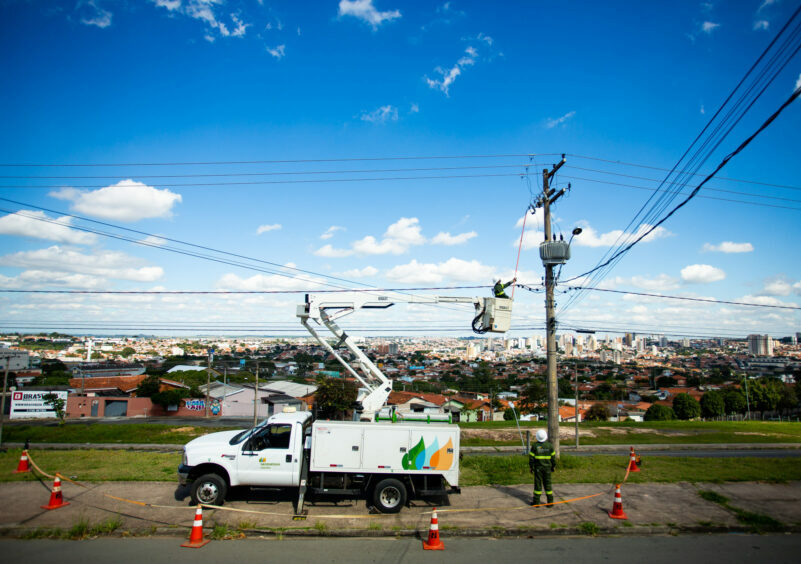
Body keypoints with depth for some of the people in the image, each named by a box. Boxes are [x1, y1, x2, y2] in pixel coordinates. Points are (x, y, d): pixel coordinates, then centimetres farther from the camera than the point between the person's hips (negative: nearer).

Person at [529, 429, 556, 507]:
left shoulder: (534, 446, -8)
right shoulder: (550, 445, -3)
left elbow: (531, 457, -6)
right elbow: (553, 457, 2)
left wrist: (530, 467, 3)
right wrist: (553, 466, 14)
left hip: (538, 468, -1)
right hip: (547, 468, 1)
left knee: (538, 483, 4)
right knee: (548, 484, 8)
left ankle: (536, 501, 8)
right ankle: (550, 502, 9)